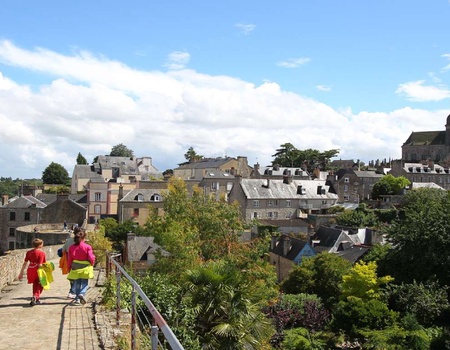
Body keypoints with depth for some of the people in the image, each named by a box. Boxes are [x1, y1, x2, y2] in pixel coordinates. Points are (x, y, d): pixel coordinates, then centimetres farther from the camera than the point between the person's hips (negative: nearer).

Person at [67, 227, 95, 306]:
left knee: (77, 284, 15)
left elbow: (70, 259, 4)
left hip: (75, 268, 3)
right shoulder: (87, 247, -12)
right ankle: (82, 294, -18)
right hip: (85, 268, -3)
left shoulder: (71, 247, -2)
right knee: (84, 283, 8)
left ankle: (77, 298, 16)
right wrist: (92, 263, 9)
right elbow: (91, 258, -12)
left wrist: (69, 267, 16)